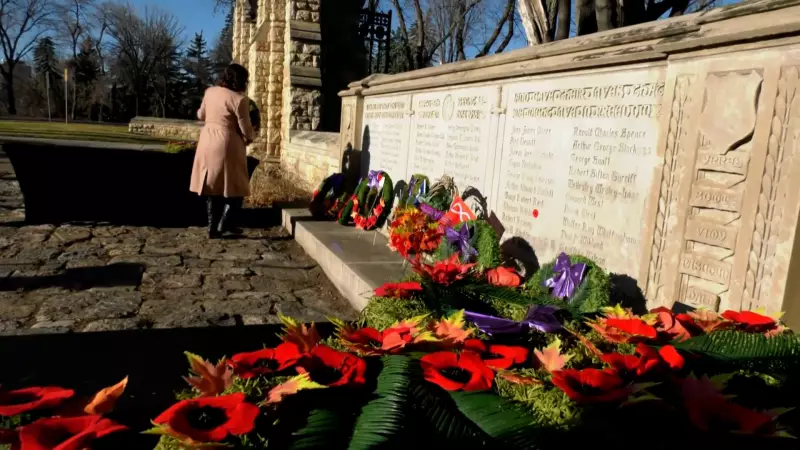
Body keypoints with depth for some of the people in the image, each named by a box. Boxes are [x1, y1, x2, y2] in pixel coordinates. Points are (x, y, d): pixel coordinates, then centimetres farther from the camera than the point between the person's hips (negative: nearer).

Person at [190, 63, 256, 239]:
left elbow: (201, 115, 22)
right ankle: (223, 226, 5)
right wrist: (251, 137, 12)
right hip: (227, 145, -7)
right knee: (236, 187, 7)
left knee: (212, 186, 13)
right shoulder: (239, 99, -13)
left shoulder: (210, 91, 7)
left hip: (207, 142, 7)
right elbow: (246, 130, -10)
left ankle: (212, 228, 17)